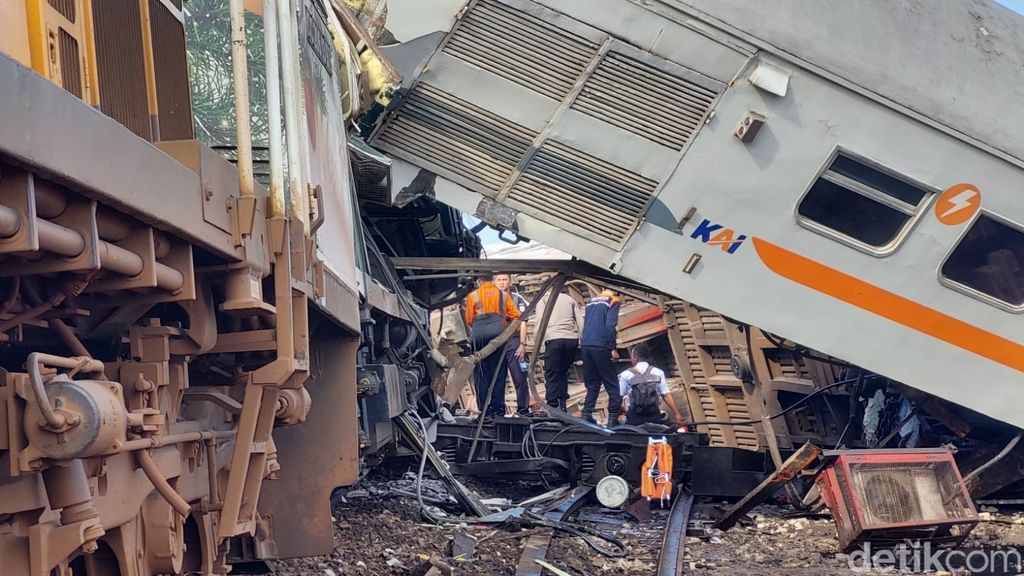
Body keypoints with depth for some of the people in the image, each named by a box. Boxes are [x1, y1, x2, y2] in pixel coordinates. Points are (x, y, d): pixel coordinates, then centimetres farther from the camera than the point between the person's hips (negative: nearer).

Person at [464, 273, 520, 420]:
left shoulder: (473, 296, 3)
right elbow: (516, 315, 6)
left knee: (481, 374, 4)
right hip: (498, 335, 1)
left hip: (479, 337, -1)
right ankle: (498, 409, 5)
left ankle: (484, 410, 0)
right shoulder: (503, 295, 8)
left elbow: (469, 320, 6)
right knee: (498, 373, 6)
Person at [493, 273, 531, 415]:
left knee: (519, 377, -6)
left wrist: (522, 344, -8)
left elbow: (522, 323, 2)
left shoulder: (517, 299, 8)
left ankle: (523, 409, -4)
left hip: (513, 342, -3)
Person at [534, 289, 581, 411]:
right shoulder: (569, 299, 24)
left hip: (553, 339, -4)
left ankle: (552, 407, -7)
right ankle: (562, 406, 10)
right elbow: (580, 322, 15)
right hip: (572, 339, 4)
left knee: (552, 375, -1)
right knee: (563, 373, 14)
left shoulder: (543, 298, 12)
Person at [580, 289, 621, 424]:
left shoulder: (590, 302, 21)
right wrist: (613, 348, -10)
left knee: (592, 383, 13)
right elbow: (610, 325, -9)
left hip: (585, 346, 6)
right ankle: (613, 417, -4)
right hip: (600, 346, -6)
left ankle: (587, 415, 4)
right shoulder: (613, 301, 3)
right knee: (611, 384, 1)